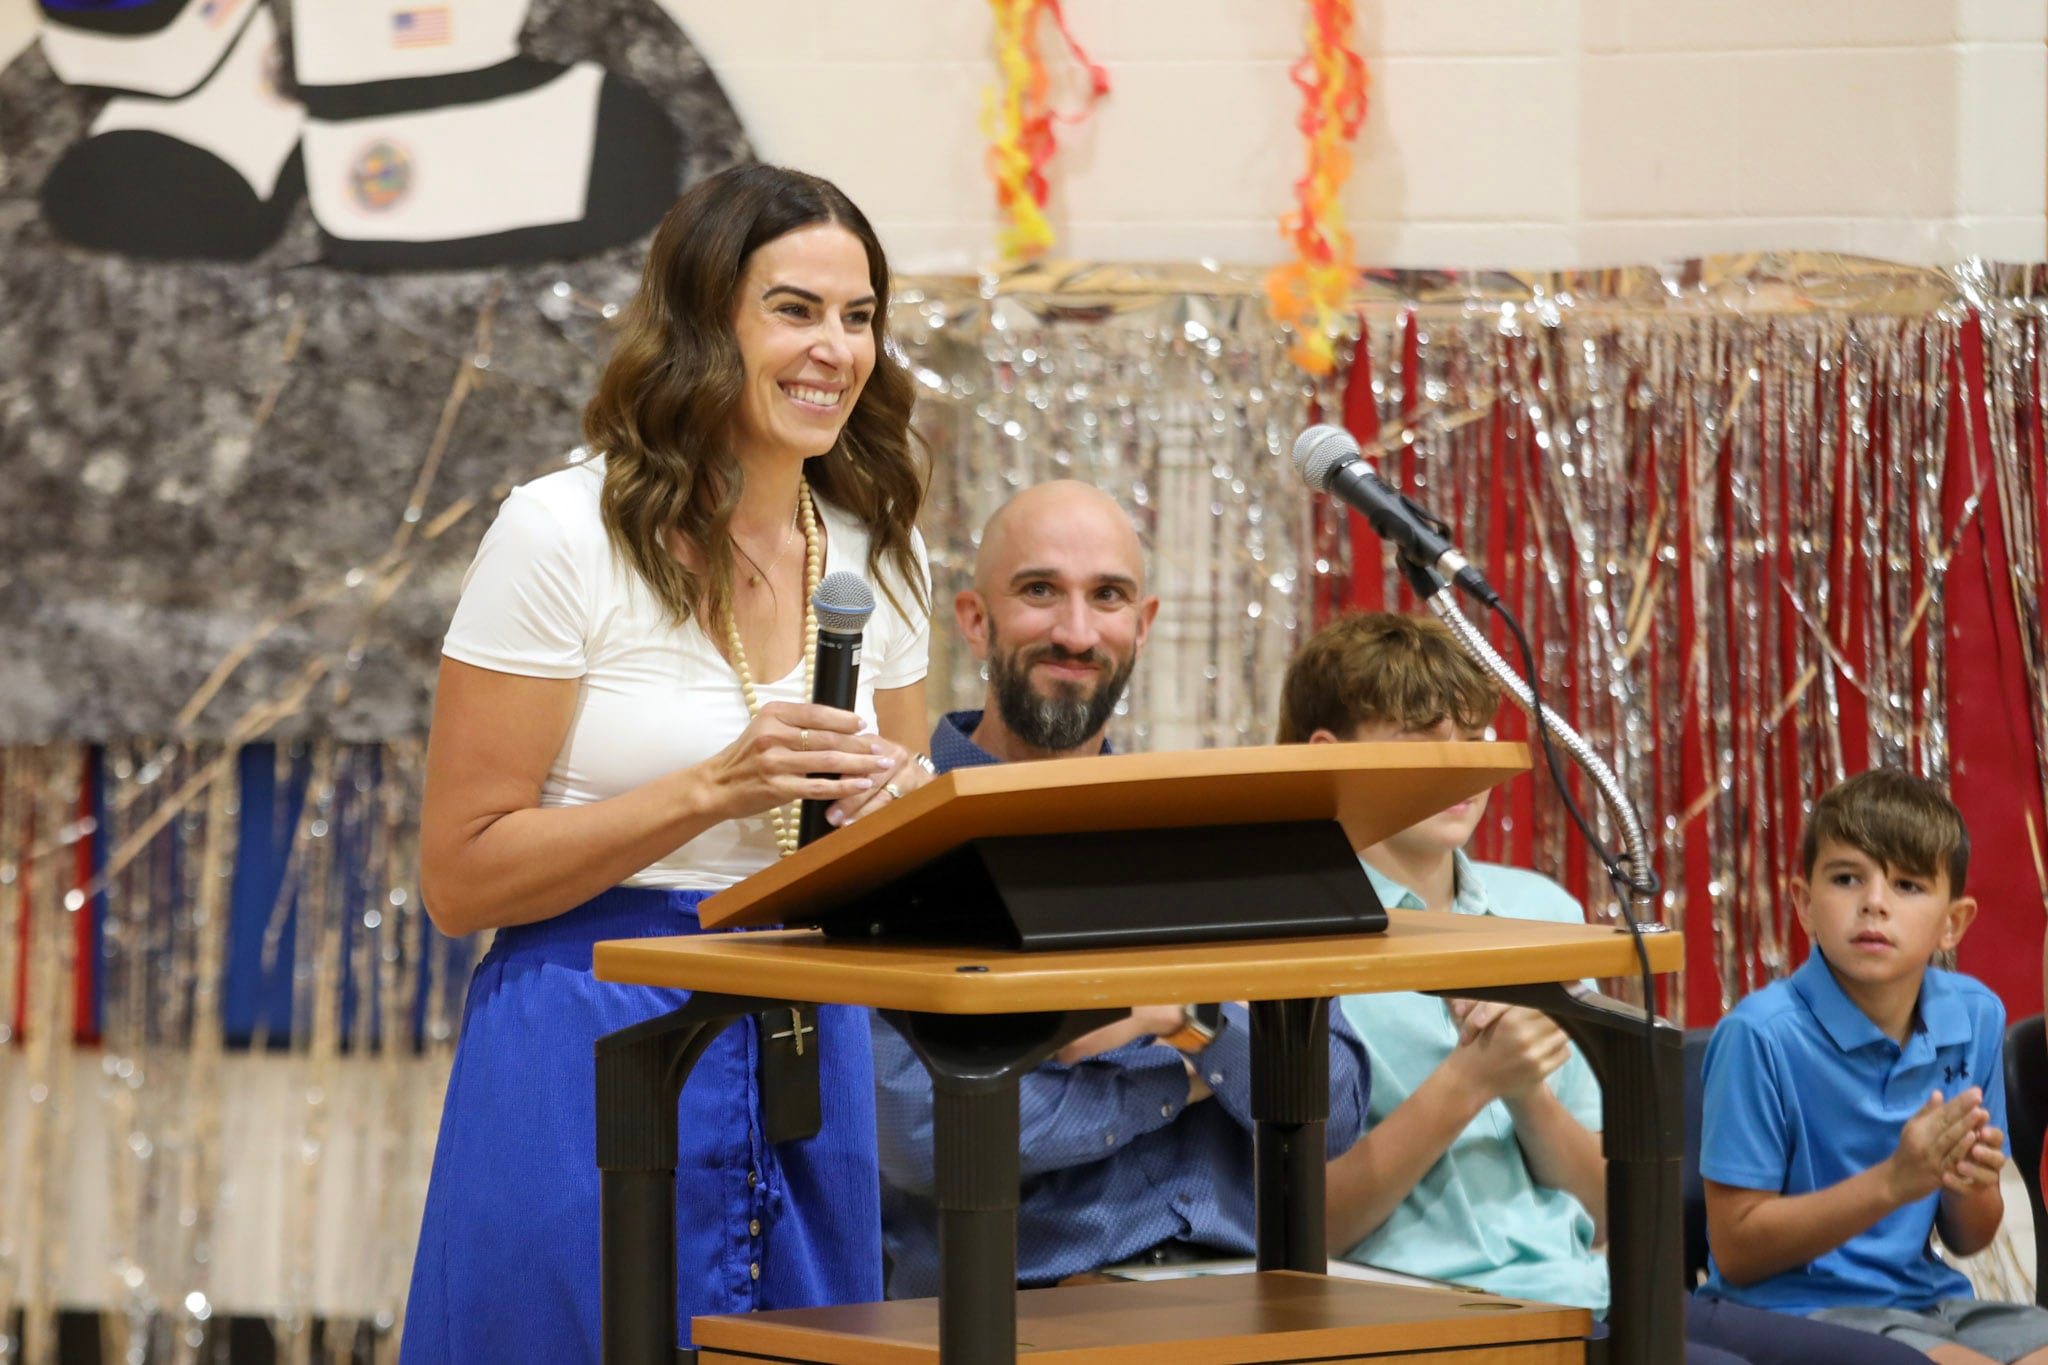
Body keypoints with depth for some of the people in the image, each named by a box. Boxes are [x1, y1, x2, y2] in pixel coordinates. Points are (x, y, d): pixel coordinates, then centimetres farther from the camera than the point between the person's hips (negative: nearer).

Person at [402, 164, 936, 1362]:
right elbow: (461, 877, -10)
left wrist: (901, 810, -4)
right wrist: (714, 789, -19)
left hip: (811, 1054, 5)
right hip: (595, 1063, -5)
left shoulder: (877, 558, 9)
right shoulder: (566, 534, -8)